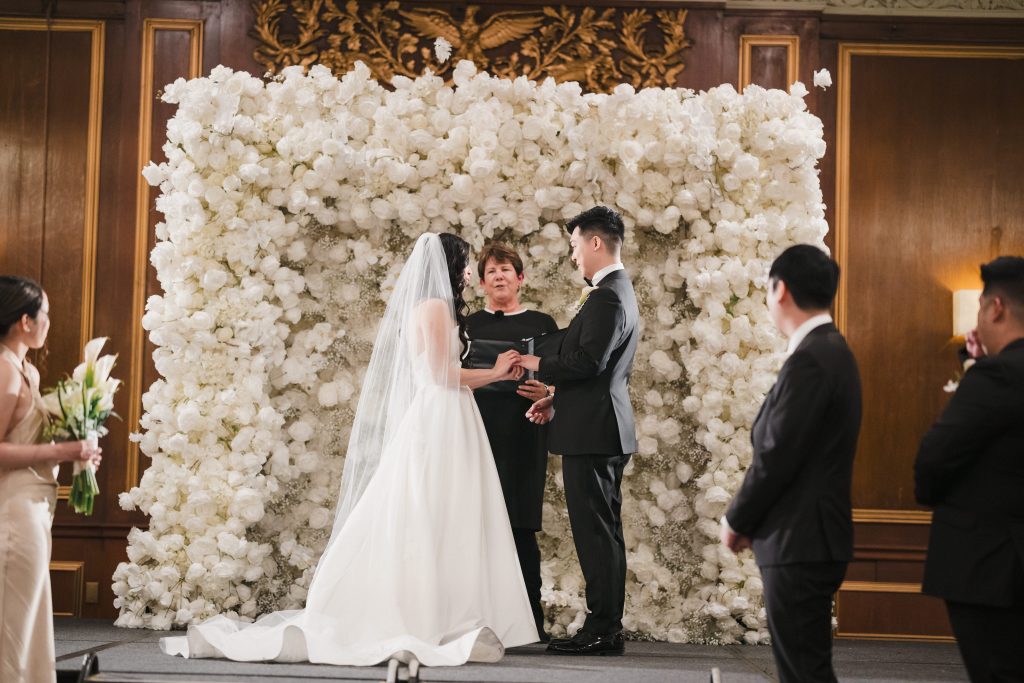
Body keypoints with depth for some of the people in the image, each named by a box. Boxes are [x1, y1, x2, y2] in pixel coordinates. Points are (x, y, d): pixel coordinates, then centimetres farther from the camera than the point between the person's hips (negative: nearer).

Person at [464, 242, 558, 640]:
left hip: (523, 437, -1)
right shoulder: (468, 326, 15)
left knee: (521, 528, -5)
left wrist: (545, 393, -12)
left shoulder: (541, 324, 11)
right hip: (478, 431, 1)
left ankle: (530, 620, -2)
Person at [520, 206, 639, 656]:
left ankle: (602, 629, -5)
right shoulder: (618, 292, 19)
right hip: (605, 432, 11)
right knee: (603, 531, 12)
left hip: (592, 432, -11)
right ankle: (607, 627, 17)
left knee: (594, 531, -8)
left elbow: (588, 362, -23)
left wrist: (539, 365, -8)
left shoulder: (607, 297, -15)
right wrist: (556, 400, 16)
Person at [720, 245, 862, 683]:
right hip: (807, 538, 10)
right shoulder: (829, 349, 12)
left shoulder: (809, 359, -19)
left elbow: (777, 457, -20)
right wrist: (753, 519, 11)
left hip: (799, 542, -10)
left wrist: (736, 520, -5)